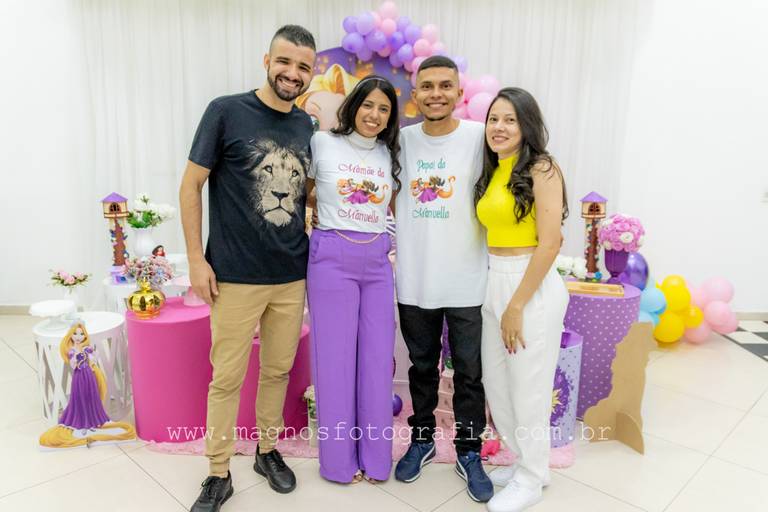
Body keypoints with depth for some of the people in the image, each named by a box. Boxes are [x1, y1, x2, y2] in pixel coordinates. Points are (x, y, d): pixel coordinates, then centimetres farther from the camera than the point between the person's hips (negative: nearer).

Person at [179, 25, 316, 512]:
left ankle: (268, 450, 36)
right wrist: (196, 259, -9)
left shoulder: (308, 125, 7)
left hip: (292, 276, 4)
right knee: (227, 377, 6)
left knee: (278, 369, 15)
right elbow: (191, 185, -4)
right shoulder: (226, 111, -6)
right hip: (236, 276, -4)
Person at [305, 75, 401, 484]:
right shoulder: (322, 143, -1)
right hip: (332, 259, -4)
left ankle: (374, 455, 24)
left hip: (377, 261, 4)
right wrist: (317, 232, 2)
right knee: (336, 358, 4)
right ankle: (339, 458, 21)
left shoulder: (390, 155, 11)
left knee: (377, 357, 7)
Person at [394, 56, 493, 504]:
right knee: (422, 367, 18)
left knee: (469, 373, 11)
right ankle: (422, 439, 39)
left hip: (466, 282, -2)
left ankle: (469, 452, 31)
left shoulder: (478, 138, -6)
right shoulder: (402, 140, 3)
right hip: (414, 281, 3)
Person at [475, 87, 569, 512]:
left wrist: (517, 306, -17)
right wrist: (500, 297, 4)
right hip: (494, 283, 8)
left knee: (528, 389, 7)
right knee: (496, 383, 16)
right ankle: (525, 463, 38)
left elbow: (549, 245, -17)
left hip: (532, 286, -8)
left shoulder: (542, 170, -11)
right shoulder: (492, 174, 12)